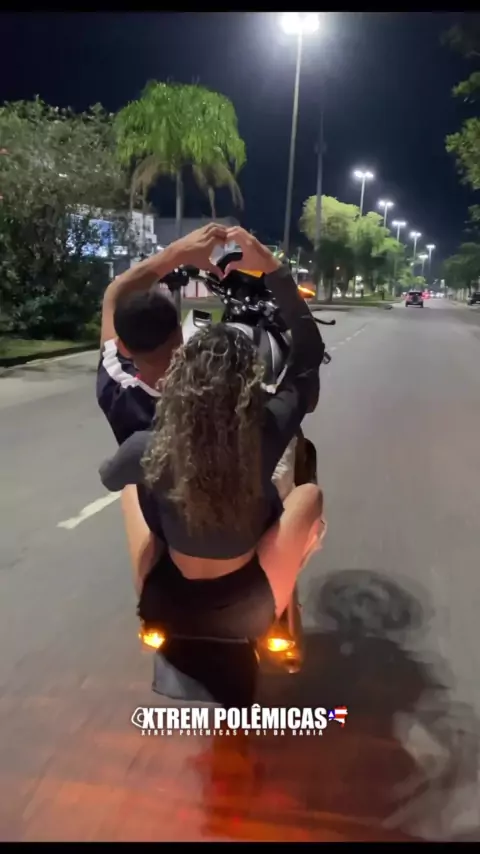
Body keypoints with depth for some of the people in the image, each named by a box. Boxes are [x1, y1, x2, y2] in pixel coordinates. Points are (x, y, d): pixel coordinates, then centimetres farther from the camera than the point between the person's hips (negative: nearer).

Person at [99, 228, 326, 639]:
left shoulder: (146, 449, -23)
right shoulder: (268, 435, -25)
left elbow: (110, 477, 3)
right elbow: (310, 350, -12)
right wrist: (273, 267, -13)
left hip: (164, 606, 1)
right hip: (247, 611, -1)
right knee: (309, 493, 12)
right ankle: (284, 591, 34)